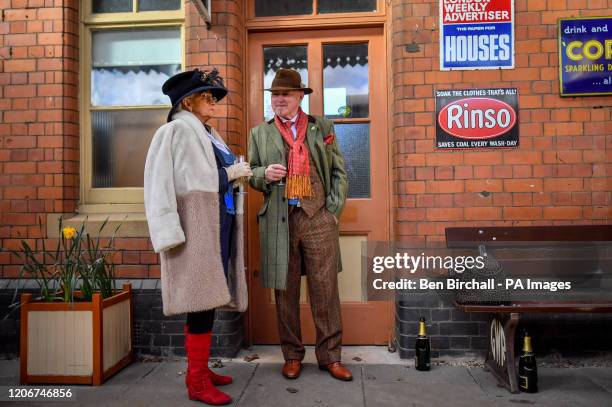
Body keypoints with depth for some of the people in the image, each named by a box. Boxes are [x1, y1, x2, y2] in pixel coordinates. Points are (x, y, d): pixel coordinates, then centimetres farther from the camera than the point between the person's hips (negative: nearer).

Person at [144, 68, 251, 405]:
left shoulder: (207, 135, 21)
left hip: (217, 225, 9)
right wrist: (229, 174, -14)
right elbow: (188, 183, -16)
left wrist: (239, 174, 9)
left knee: (205, 300, 13)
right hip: (197, 228, -9)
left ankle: (198, 369, 24)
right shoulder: (178, 131, -6)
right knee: (202, 301, -6)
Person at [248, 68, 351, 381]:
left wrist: (334, 210, -1)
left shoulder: (323, 128, 12)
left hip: (318, 218, 0)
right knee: (285, 291, 7)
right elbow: (252, 175, 15)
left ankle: (330, 356, 17)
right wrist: (264, 174, -8)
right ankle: (292, 355, 23)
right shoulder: (259, 133, 13)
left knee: (325, 289, 3)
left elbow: (339, 173, 10)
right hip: (278, 221, 1)